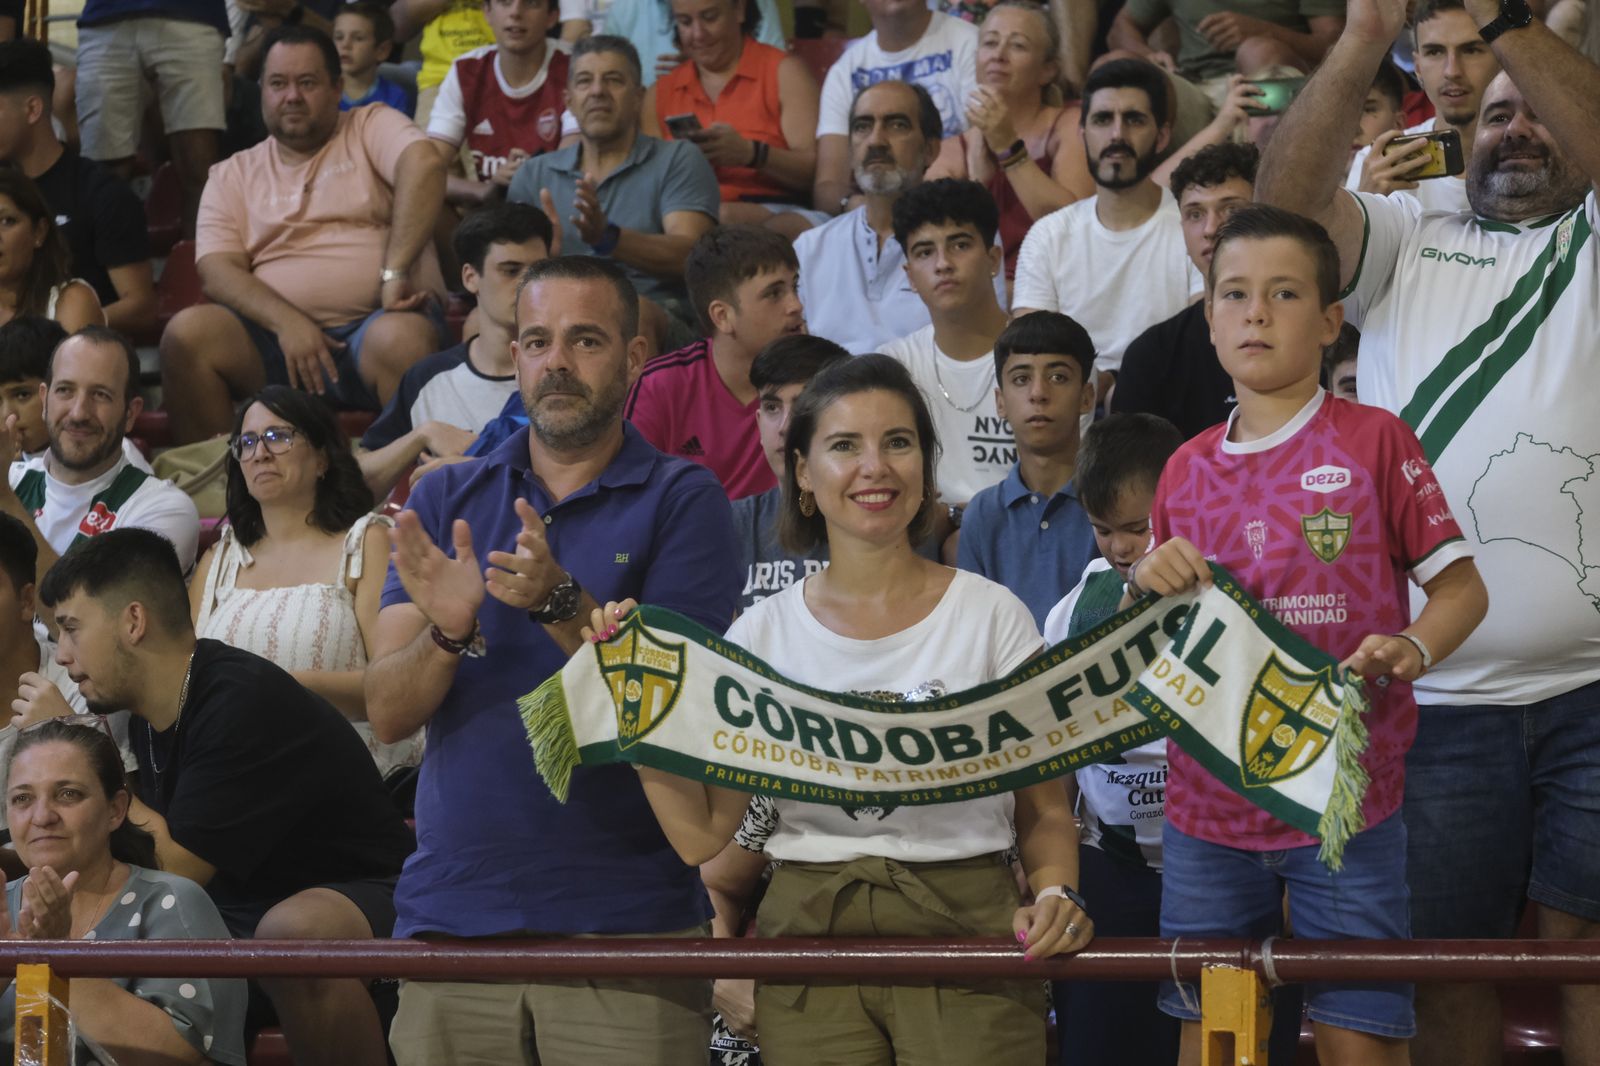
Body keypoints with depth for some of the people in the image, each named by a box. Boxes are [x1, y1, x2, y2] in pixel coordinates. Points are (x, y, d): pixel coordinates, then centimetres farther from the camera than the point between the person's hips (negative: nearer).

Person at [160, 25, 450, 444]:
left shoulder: (371, 127, 11)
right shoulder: (232, 176, 18)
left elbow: (425, 165, -11)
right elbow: (217, 270, 4)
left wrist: (394, 273, -22)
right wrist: (286, 322, -15)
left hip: (373, 326, -3)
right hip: (277, 335, 3)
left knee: (402, 337, -37)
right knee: (187, 332, -24)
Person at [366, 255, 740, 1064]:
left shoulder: (682, 501, 2)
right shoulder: (444, 502, 12)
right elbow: (388, 714, 3)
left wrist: (561, 603, -23)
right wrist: (445, 631, -18)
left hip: (625, 929, -3)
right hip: (451, 913, 3)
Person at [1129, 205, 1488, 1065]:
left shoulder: (1374, 444, -3)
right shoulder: (1186, 471, 9)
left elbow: (1461, 587, -1)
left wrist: (1411, 649, -21)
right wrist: (1147, 586, -5)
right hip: (1208, 800, 4)